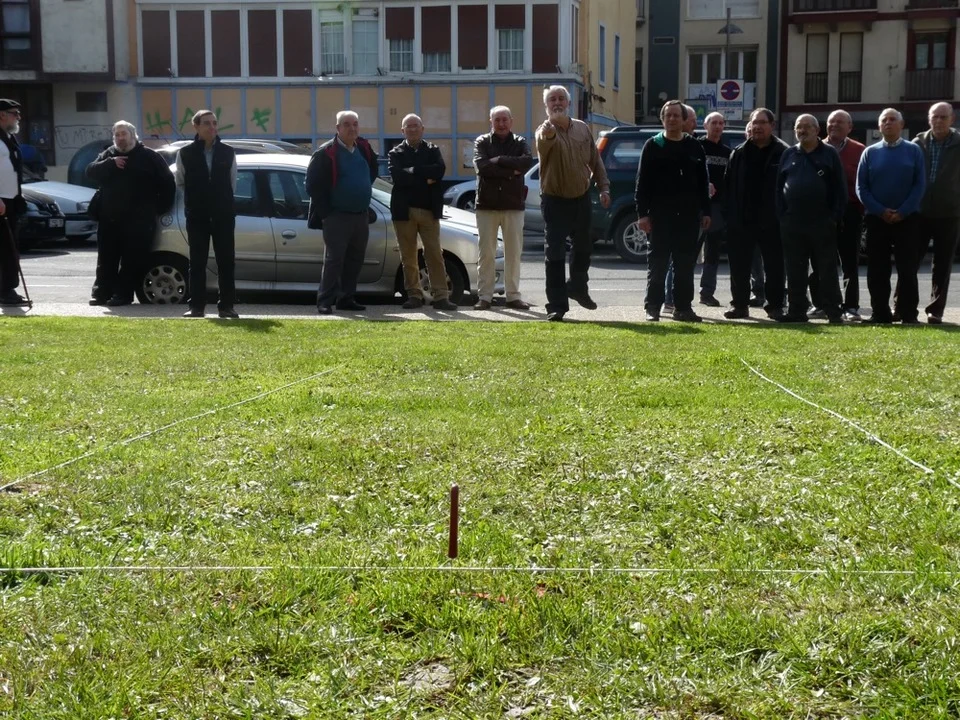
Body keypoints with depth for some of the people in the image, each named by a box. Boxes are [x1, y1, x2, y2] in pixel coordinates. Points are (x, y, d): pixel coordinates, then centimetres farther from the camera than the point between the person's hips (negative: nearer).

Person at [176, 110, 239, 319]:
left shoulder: (227, 152, 5)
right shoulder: (185, 153, 0)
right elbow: (180, 182, 10)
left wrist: (223, 202, 13)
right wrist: (194, 202, 13)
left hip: (223, 215, 1)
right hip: (196, 215, -1)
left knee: (226, 261, 2)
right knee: (197, 262, 2)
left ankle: (226, 306, 7)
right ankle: (197, 306, 6)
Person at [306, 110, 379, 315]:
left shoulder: (365, 149, 8)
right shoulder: (326, 153, -10)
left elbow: (372, 172, 25)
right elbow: (313, 185, -10)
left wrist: (364, 193, 14)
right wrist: (325, 211, -10)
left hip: (361, 214, 6)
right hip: (337, 216, -6)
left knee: (355, 259, 9)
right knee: (334, 259, -7)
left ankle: (346, 298, 18)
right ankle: (325, 301, -3)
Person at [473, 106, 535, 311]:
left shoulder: (519, 142, 8)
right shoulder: (482, 142, 5)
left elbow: (528, 161, -13)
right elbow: (480, 165, -14)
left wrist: (499, 160, -15)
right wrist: (511, 171, -14)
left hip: (513, 205, 1)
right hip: (487, 205, -1)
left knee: (514, 252, 4)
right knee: (486, 253, 1)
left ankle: (513, 295, 10)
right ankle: (485, 296, 5)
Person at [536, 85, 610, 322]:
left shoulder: (582, 129, 4)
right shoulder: (545, 131, -13)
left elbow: (595, 161, 13)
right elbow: (544, 142, -40)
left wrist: (604, 187, 4)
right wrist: (548, 132, -63)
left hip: (581, 198, 5)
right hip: (555, 201, -5)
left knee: (583, 248, 19)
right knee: (555, 254, -8)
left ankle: (578, 287, 44)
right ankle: (556, 305, -4)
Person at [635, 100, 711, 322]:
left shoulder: (694, 147, 10)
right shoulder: (653, 146, 2)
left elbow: (703, 182, 12)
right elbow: (642, 182, -2)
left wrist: (706, 211, 5)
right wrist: (642, 213, -9)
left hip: (688, 215, 3)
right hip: (661, 214, -3)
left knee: (686, 263, 6)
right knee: (657, 263, 1)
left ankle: (683, 307, 12)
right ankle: (652, 307, 5)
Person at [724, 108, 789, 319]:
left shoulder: (783, 153, -1)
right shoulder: (739, 154, 9)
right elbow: (728, 186, 9)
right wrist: (730, 215, 0)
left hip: (771, 221, -3)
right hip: (741, 220, 3)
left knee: (775, 266, 4)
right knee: (739, 266, 7)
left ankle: (775, 305, 12)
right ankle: (740, 305, 16)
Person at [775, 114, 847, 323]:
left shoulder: (829, 154, 4)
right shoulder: (788, 154, 12)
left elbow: (839, 187, 0)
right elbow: (779, 186, 11)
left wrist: (836, 216, -7)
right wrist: (781, 214, 2)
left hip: (822, 223, -3)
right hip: (792, 223, 3)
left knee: (827, 269, 0)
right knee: (795, 270, 6)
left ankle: (833, 311, 4)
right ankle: (796, 311, 12)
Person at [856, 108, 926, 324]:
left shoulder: (913, 150, 4)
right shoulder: (870, 153, 6)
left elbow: (920, 185, -2)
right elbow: (861, 187, 2)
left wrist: (902, 212, -11)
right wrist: (880, 211, -9)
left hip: (907, 219, -1)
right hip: (876, 219, 1)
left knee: (908, 269, -1)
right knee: (877, 271, 2)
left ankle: (908, 315, 4)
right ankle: (880, 314, 9)